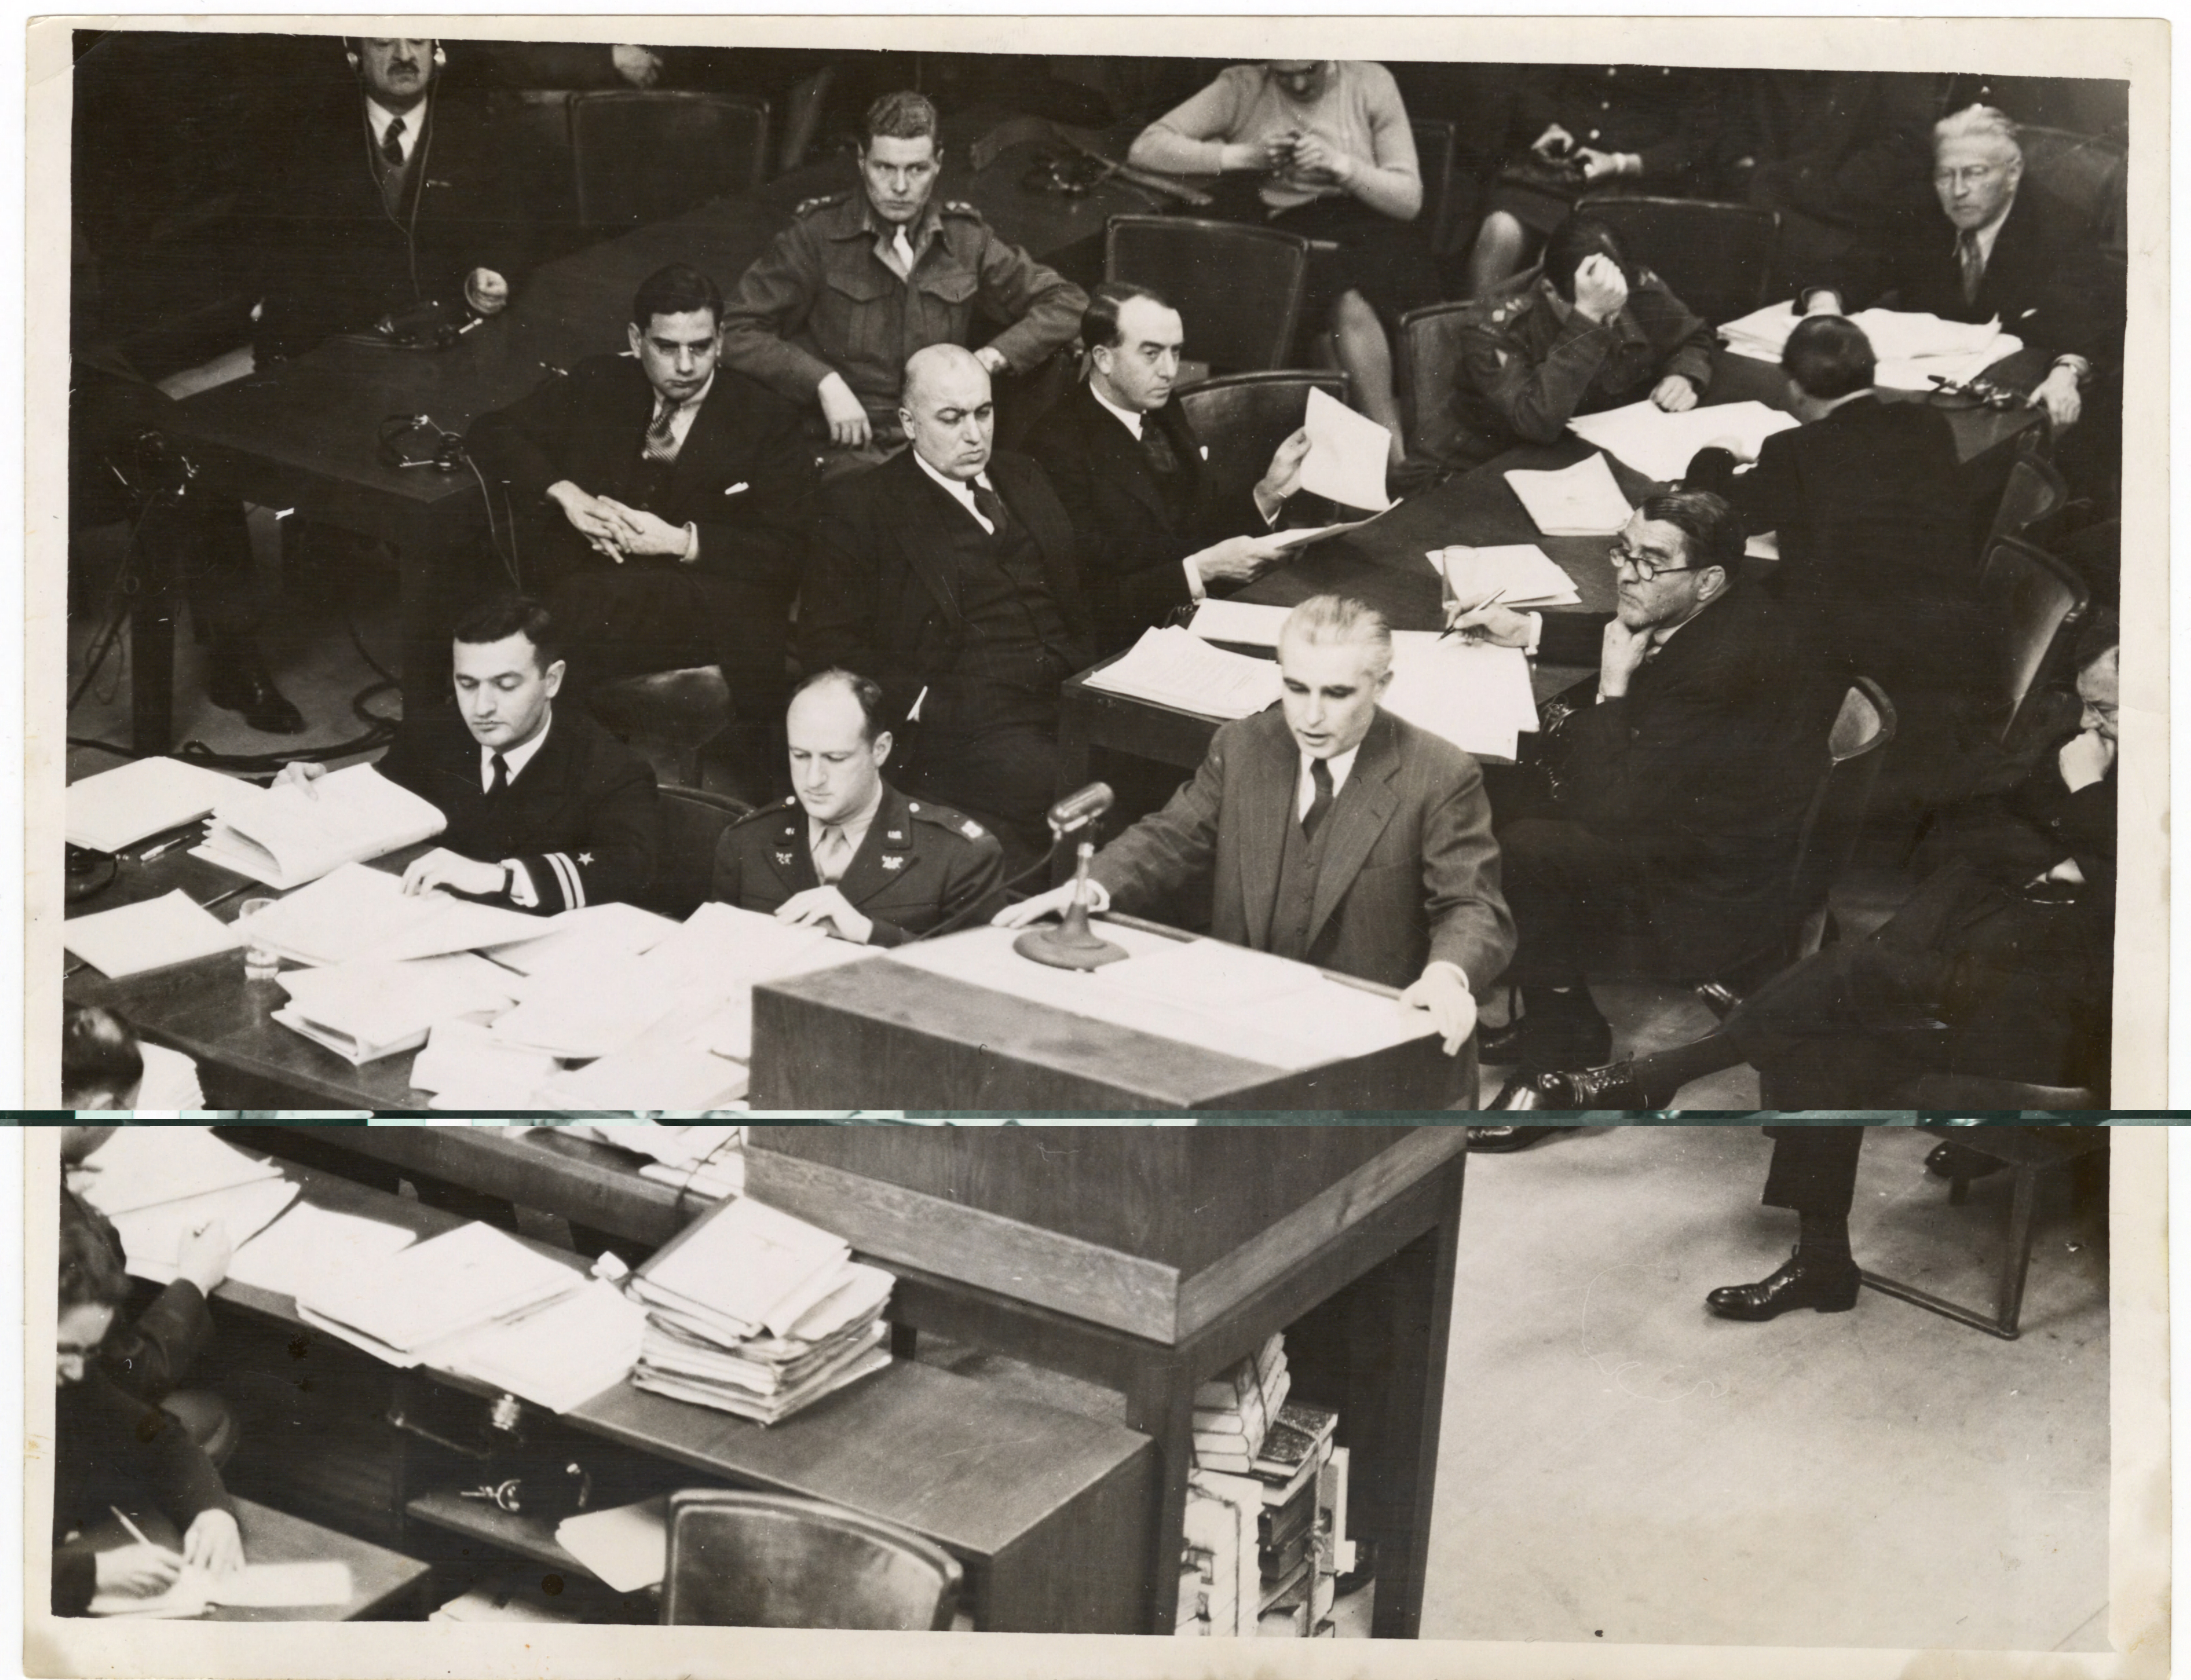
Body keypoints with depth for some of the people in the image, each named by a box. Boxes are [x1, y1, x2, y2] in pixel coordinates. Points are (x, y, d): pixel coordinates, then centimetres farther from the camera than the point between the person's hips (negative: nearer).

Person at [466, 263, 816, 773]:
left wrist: (680, 541, -15)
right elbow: (493, 434, 15)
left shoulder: (766, 420, 4)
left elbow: (791, 550, -4)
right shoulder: (598, 386, 13)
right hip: (592, 583, 2)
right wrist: (563, 492, -3)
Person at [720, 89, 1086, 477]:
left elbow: (1066, 302, 17)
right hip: (850, 447, -4)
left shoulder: (965, 237, 11)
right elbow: (735, 329, -2)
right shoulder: (818, 233, 1)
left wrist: (991, 358, 0)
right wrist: (825, 382, -13)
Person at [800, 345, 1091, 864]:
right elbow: (827, 642, -3)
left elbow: (1081, 595, 24)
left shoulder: (1024, 481, 22)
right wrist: (924, 703, -13)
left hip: (1074, 700, 6)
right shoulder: (863, 511, 3)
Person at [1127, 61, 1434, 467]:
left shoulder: (1371, 83, 6)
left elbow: (1410, 200, 3)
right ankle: (1397, 458, -30)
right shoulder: (1242, 87, 4)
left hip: (1366, 230, 1)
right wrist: (1245, 155, -13)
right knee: (1352, 306, -34)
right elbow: (1145, 149, -4)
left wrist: (1340, 164, -14)